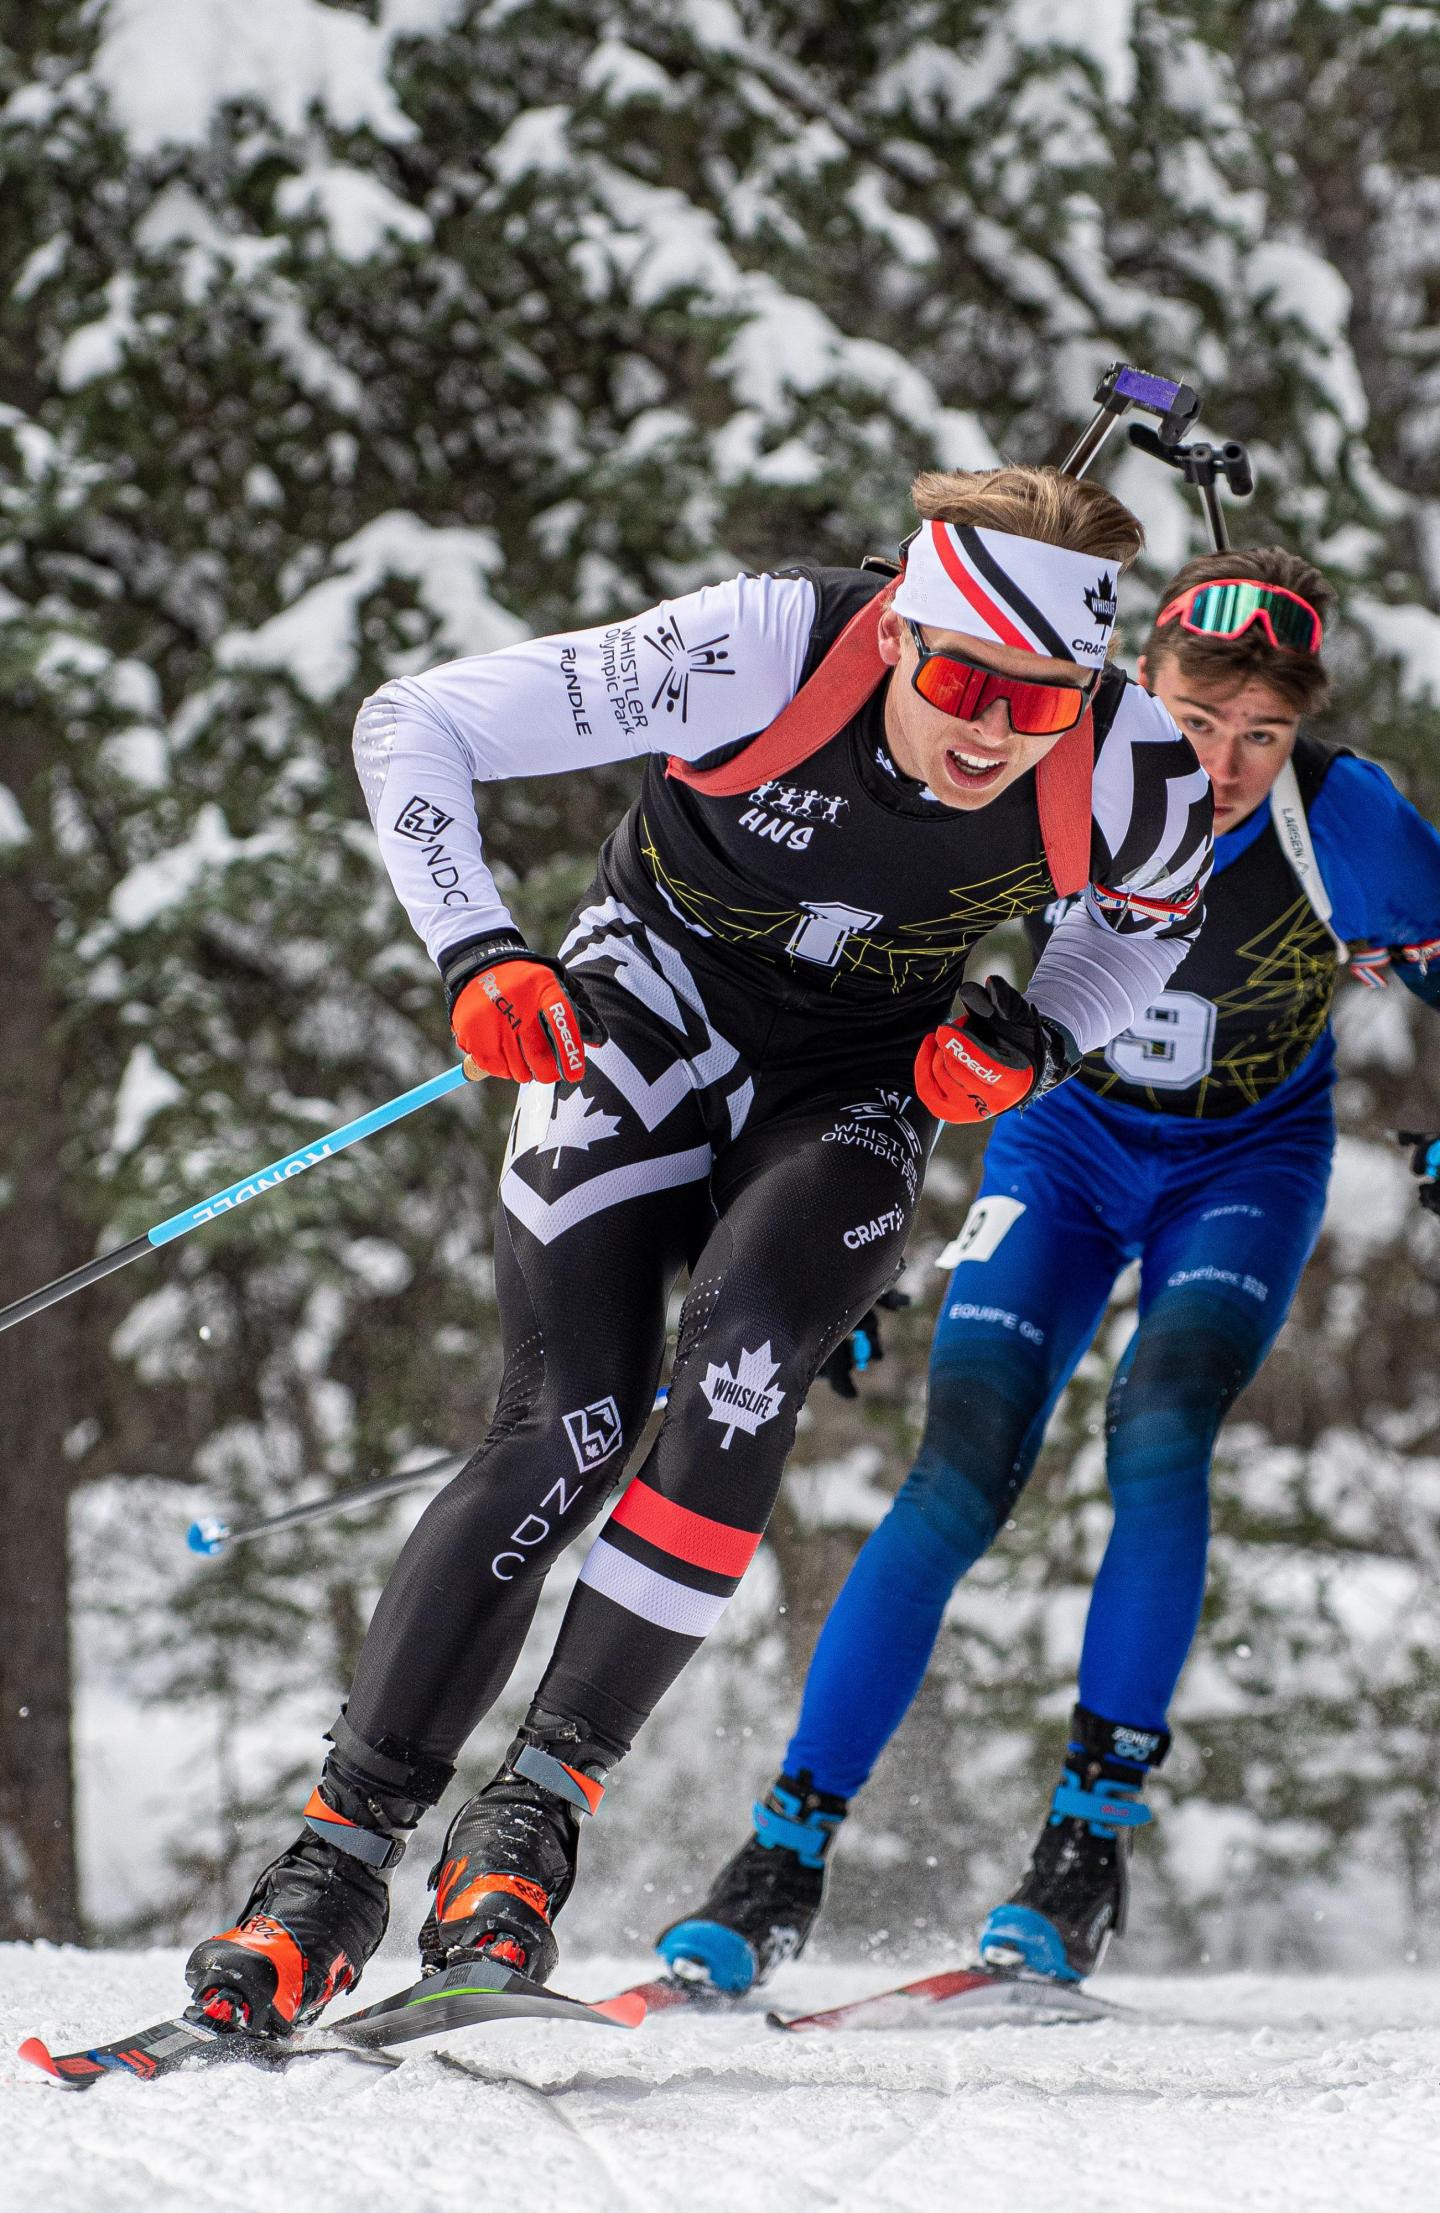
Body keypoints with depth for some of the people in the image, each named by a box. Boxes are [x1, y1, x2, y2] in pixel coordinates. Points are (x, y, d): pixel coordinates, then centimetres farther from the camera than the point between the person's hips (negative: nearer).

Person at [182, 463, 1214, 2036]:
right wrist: (478, 958, -33)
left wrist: (1032, 1043, -13)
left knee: (739, 1367, -28)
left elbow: (1151, 918, 6)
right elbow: (412, 728, -21)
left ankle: (536, 1813, -22)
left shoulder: (1132, 775, -21)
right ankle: (344, 1849, -10)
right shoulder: (756, 654, -29)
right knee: (570, 1425, -19)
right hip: (657, 1010, -2)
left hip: (858, 1085, 2)